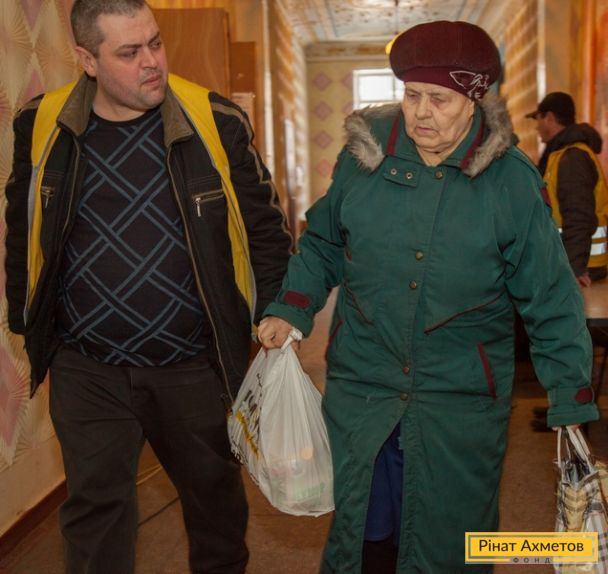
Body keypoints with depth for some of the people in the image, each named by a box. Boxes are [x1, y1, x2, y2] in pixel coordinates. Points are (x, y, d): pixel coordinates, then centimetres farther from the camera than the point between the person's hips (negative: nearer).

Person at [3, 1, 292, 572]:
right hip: (87, 369, 1)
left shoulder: (217, 123, -9)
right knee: (95, 509, 10)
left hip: (195, 367, 0)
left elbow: (264, 226, 0)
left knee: (215, 492, 19)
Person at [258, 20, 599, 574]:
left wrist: (572, 403, -7)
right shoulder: (363, 156, -4)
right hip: (361, 388, 2)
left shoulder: (511, 180, -10)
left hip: (462, 403, -1)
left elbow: (550, 300, -6)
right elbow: (322, 245, 10)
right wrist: (290, 309, -4)